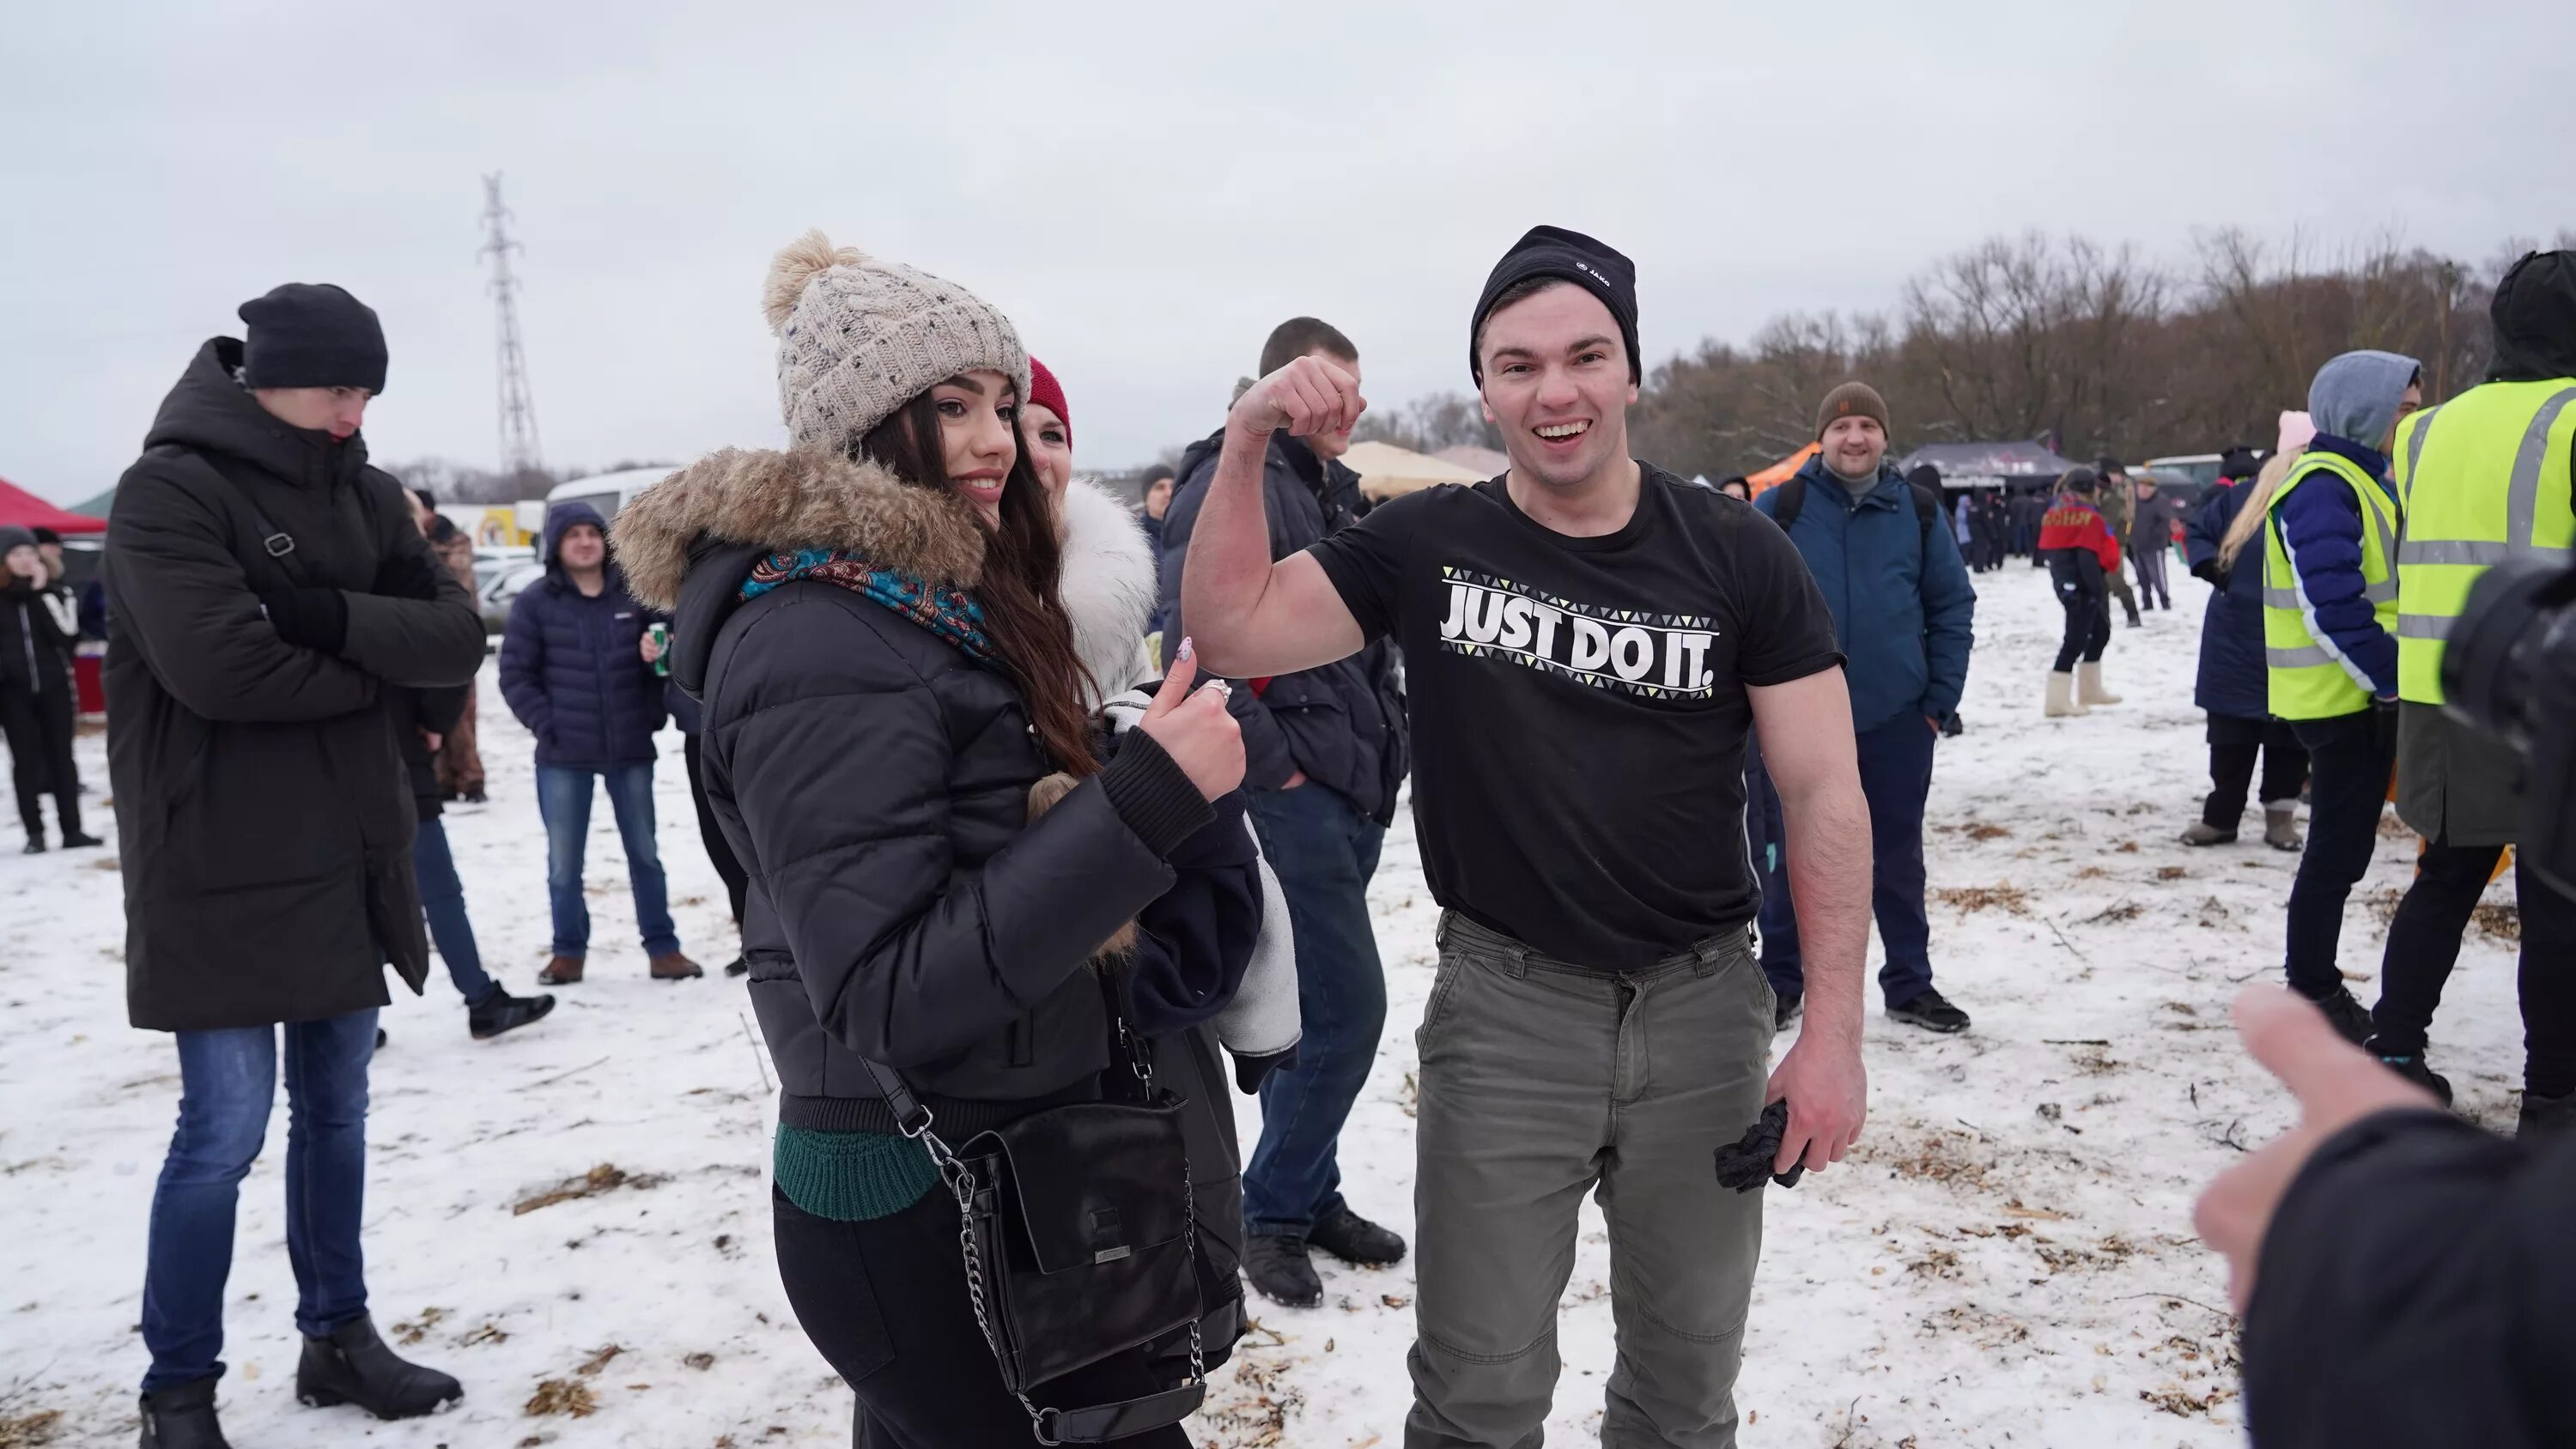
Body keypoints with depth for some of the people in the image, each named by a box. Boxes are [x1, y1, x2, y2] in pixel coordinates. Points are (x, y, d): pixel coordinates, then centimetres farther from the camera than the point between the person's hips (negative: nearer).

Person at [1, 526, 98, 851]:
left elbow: (67, 633, -12)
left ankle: (72, 830, 9)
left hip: (54, 686, 0)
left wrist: (43, 591, -13)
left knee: (61, 757, 5)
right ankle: (35, 833, 8)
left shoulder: (55, 588, 2)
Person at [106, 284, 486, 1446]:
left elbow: (459, 642, 0)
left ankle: (339, 1339, 28)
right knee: (224, 1129, -1)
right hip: (222, 874, -6)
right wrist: (372, 666, -10)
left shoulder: (365, 494, 9)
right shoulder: (169, 488, -11)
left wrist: (337, 618, -17)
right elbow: (218, 666, -24)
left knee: (337, 1110, 14)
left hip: (348, 861, 6)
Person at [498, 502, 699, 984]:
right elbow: (515, 674, -2)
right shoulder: (535, 602, -3)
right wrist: (546, 725, -10)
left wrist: (653, 715, -4)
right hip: (563, 754, -1)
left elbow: (667, 649, 9)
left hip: (632, 749, 1)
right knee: (563, 861, 7)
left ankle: (662, 948, 17)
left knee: (644, 853, 9)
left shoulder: (634, 592, 1)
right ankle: (569, 951, 21)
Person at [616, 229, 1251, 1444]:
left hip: (976, 1168, 9)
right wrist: (1148, 799, -30)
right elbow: (891, 995, -27)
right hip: (927, 1210, -9)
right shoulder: (818, 647, -20)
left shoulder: (920, 603, 9)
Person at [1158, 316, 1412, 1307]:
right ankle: (1271, 1210, 10)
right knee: (1348, 1005, -7)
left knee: (1318, 1005, 15)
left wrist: (1385, 749, 16)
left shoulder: (1335, 488, 17)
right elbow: (1195, 633, -22)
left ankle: (1305, 1195, 28)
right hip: (1290, 790, -9)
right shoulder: (1236, 478, -12)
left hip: (1350, 787, 9)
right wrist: (1268, 760, -19)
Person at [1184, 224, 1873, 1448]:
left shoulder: (1739, 558, -6)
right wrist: (1247, 443, -22)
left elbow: (1825, 795, -5)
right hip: (1502, 1007, -1)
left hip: (1703, 1004, 1)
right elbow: (1231, 634, -10)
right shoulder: (1426, 544, -4)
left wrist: (1833, 1032, -10)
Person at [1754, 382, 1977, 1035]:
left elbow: (1953, 605, 6)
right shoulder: (1779, 508, -4)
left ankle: (1910, 984, 26)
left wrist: (1941, 698, 0)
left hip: (1896, 718, 2)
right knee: (1793, 855, 9)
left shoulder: (1917, 509, 2)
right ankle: (1781, 981, 22)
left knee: (1897, 856, 13)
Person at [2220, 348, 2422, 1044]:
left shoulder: (2363, 479, 16)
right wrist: (2393, 680, -21)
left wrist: (2393, 677, 11)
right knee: (2340, 848, -2)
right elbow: (2333, 609, -24)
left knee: (2345, 846, 14)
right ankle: (2312, 994, 9)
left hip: (2365, 696, 10)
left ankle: (2318, 988, 25)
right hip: (2341, 699, -10)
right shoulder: (2322, 486, -16)